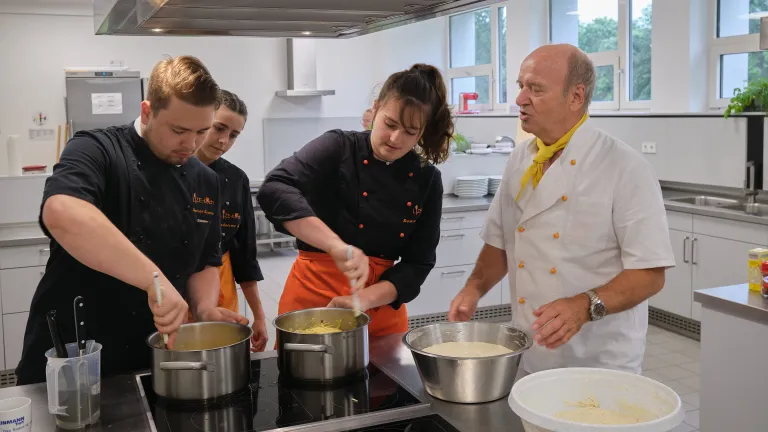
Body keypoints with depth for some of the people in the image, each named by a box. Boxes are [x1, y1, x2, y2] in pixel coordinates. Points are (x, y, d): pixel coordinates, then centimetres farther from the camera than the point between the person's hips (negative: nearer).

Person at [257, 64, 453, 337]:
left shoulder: (427, 180, -2)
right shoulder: (338, 148, -11)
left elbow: (418, 264, -2)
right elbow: (273, 191, -28)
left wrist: (365, 299, -18)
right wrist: (337, 246, -39)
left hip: (381, 308, 3)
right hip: (313, 294, -3)